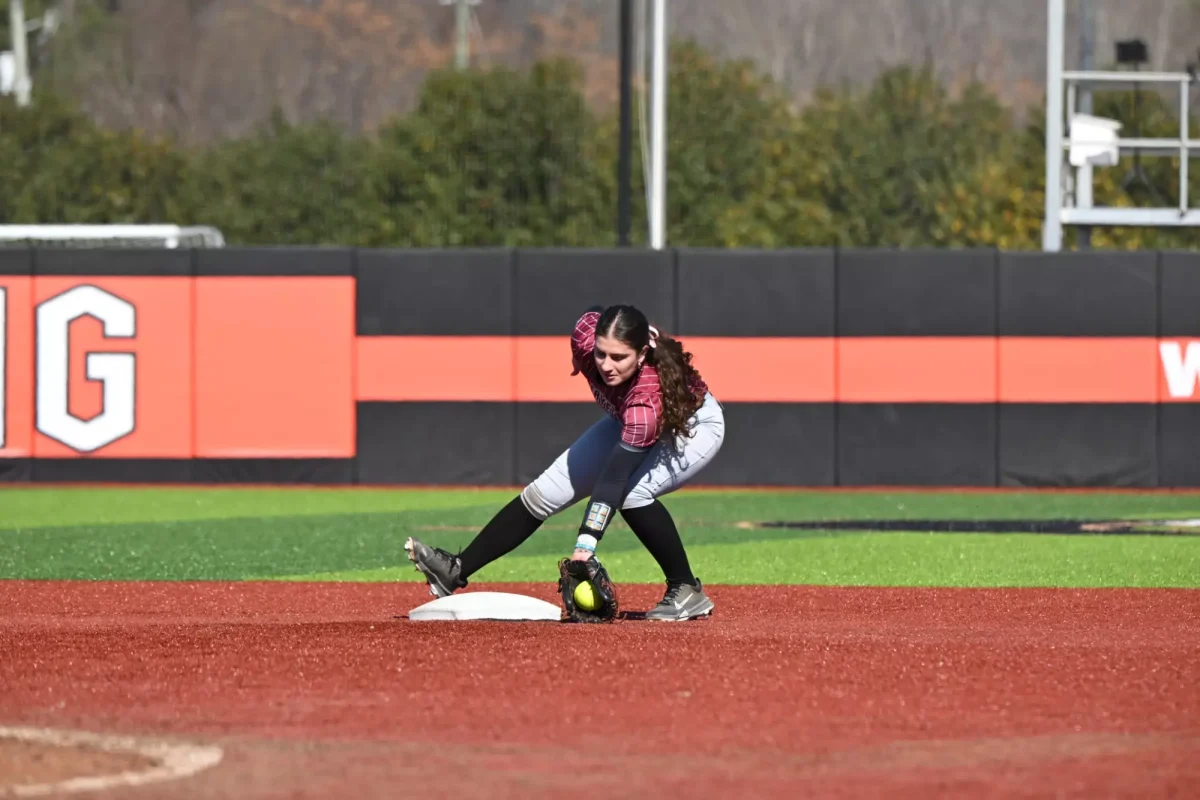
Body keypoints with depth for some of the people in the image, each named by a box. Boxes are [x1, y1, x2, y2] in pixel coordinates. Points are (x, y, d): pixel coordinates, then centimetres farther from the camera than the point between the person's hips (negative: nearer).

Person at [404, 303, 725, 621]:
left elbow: (613, 479, -46)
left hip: (692, 425, -7)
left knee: (633, 491, -32)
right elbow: (595, 316, -7)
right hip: (626, 419, 7)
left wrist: (586, 545, -51)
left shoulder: (648, 398, -44)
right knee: (544, 492, 2)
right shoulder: (587, 335, -33)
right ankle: (457, 571, 8)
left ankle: (687, 591, -16)